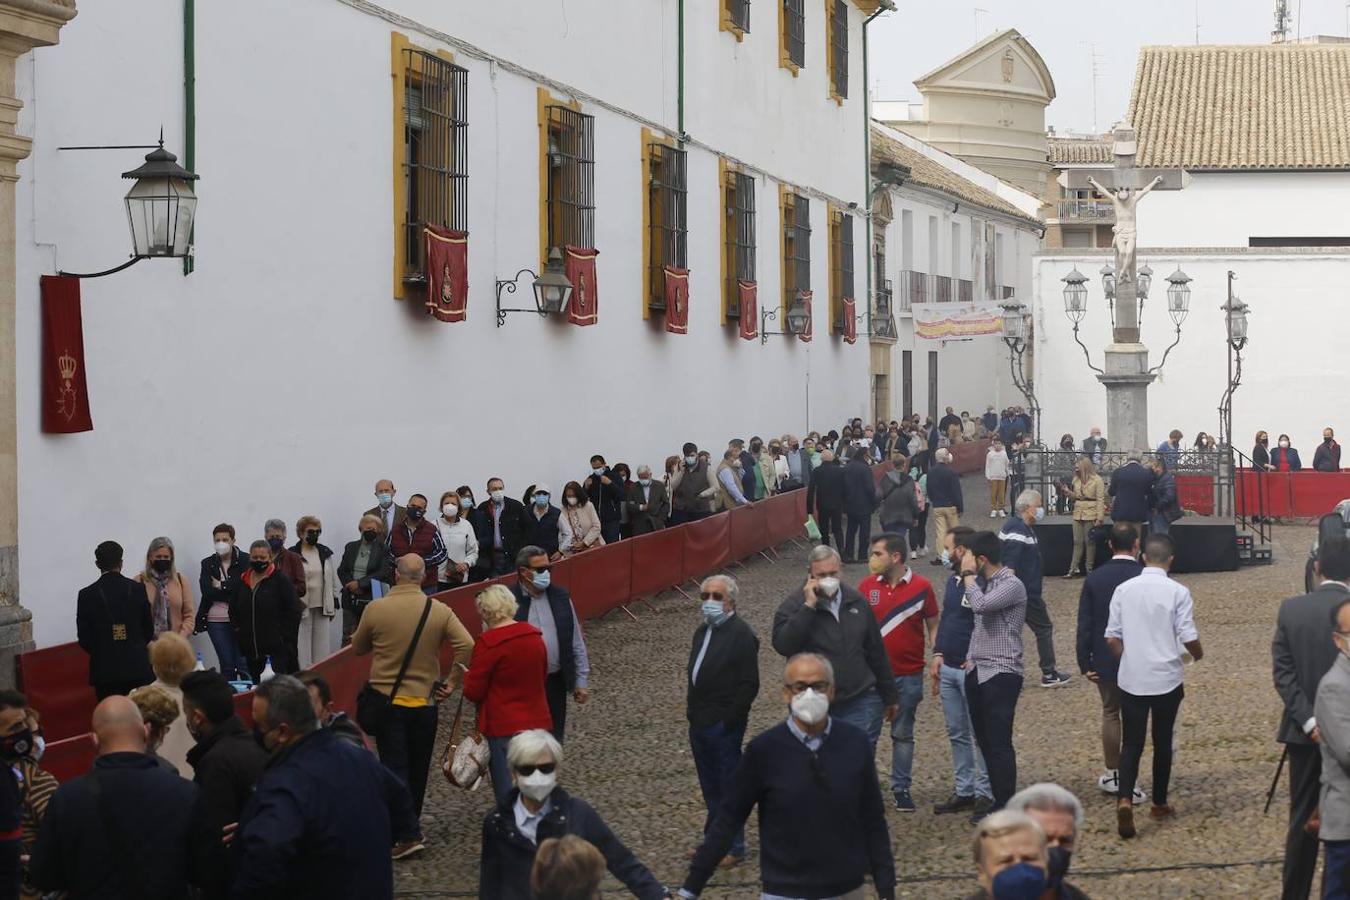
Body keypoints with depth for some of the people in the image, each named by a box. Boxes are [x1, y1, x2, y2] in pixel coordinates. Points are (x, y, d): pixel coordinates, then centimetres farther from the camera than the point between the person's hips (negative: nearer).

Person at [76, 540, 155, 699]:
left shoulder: (86, 595, -5)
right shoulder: (138, 590, -3)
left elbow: (84, 639, -1)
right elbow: (149, 631, 5)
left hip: (105, 670, -1)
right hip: (138, 668, 1)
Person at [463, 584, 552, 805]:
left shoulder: (489, 642, -17)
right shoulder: (534, 635, 3)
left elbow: (473, 692, -13)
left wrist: (467, 675, 6)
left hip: (504, 729, -6)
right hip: (538, 721, 6)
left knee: (508, 794, 1)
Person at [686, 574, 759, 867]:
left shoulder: (742, 635, -13)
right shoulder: (702, 631, 13)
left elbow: (749, 685, -16)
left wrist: (729, 720, -17)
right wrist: (692, 709, 11)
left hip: (723, 725, -8)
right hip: (700, 723, 8)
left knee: (729, 787, 1)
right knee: (710, 787, 17)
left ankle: (733, 848, 10)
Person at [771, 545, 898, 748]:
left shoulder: (857, 601, 8)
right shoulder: (794, 604, -4)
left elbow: (876, 652, 15)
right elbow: (783, 645, -20)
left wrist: (890, 696, 19)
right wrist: (808, 607, -21)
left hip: (860, 703, 3)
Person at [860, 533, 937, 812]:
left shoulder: (921, 587, -6)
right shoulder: (866, 586, -1)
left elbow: (933, 626, 2)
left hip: (908, 675, -1)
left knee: (903, 734, 9)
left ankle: (901, 788, 19)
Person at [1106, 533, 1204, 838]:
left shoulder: (1124, 590, -1)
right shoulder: (1177, 592, -9)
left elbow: (1112, 637, 1)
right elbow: (1189, 638, -10)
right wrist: (1198, 654, 13)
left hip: (1131, 679, 1)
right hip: (1166, 679, -1)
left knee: (1131, 742, 3)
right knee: (1162, 741, 14)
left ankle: (1125, 800, -18)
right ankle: (1159, 803, 24)